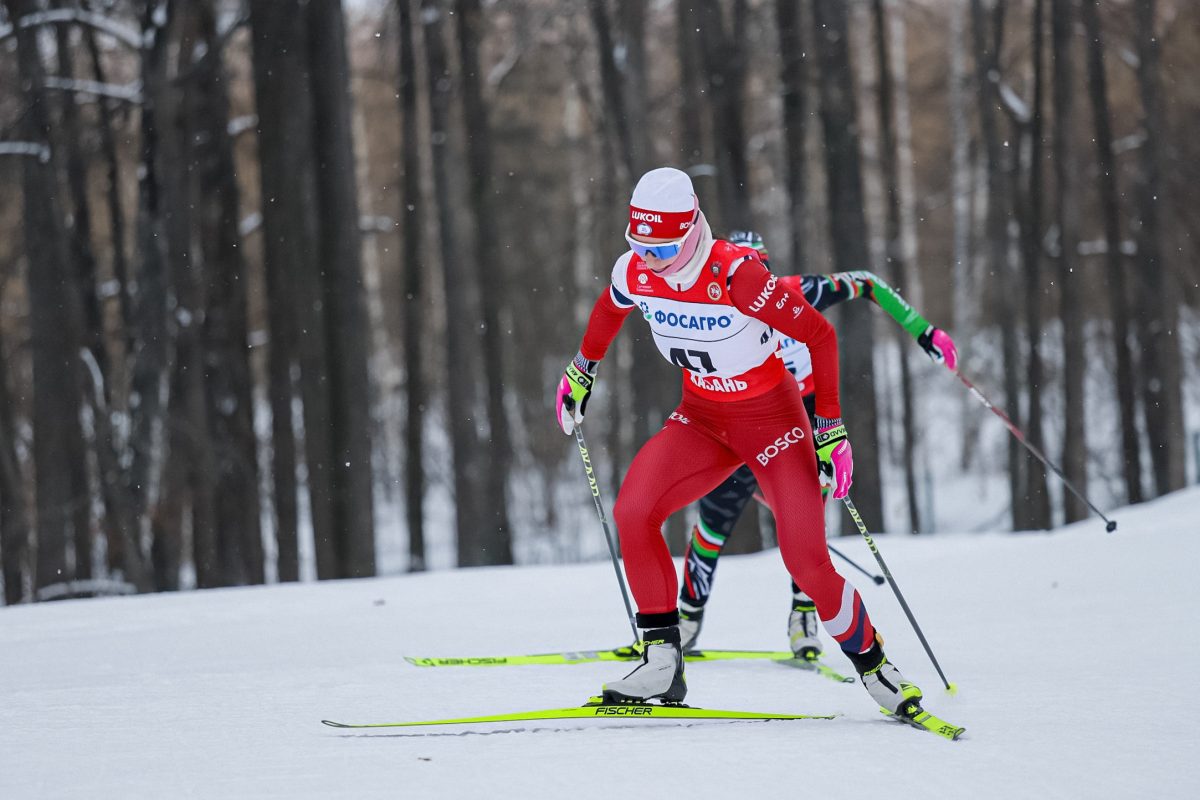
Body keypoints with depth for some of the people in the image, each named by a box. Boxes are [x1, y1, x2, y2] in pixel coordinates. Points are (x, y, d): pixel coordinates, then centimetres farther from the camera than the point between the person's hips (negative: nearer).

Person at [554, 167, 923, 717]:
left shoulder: (737, 274, -28)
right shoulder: (635, 271, -12)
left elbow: (819, 335, -20)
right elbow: (610, 309, 15)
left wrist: (832, 428, -19)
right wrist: (582, 371, 26)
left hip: (771, 417, -5)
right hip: (701, 419, 5)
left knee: (807, 561, -13)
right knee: (632, 512, -17)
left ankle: (874, 666, 12)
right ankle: (661, 663, -9)